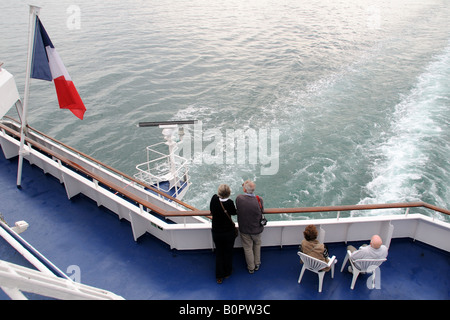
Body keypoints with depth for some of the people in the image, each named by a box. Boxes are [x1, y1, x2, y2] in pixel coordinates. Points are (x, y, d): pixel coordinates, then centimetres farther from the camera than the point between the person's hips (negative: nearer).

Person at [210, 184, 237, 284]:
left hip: (216, 233, 2)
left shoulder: (214, 199, -18)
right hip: (229, 233, -2)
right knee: (228, 253, 20)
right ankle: (227, 273, 38)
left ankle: (219, 277, 29)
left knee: (219, 254, 19)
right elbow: (234, 212, -6)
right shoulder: (230, 202, -25)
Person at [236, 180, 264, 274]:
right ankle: (257, 264, 41)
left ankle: (251, 268, 35)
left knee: (248, 248, 18)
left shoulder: (238, 198, -24)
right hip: (257, 229, 1)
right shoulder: (259, 199, -22)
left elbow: (237, 210, -8)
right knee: (257, 244, 27)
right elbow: (262, 211, -5)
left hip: (244, 229, -1)